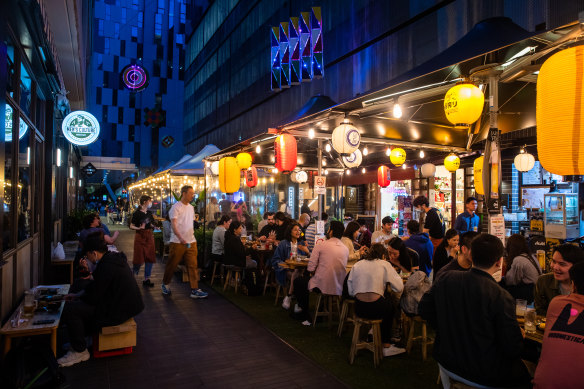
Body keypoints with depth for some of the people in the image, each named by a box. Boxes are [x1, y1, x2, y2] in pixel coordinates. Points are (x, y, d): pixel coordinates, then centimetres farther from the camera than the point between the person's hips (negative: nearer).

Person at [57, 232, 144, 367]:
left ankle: (80, 352, 4)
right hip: (121, 303, 11)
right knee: (78, 305, 22)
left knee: (69, 309, -12)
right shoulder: (113, 258, 7)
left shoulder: (106, 266, -24)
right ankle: (78, 342, 34)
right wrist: (77, 295, 18)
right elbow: (96, 285, 20)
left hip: (116, 311, -11)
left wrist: (77, 299, 3)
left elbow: (93, 297, -17)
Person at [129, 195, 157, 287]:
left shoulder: (149, 213, 11)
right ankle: (133, 275, 21)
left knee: (150, 258, 3)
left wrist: (153, 226, 5)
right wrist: (139, 228, -27)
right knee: (139, 259, -4)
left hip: (149, 236, 6)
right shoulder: (137, 213, -8)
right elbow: (131, 226, -11)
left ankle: (146, 279, 11)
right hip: (140, 237, -6)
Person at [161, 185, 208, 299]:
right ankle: (165, 284, 30)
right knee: (172, 265, 8)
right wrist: (180, 238, -31)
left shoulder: (191, 207, 14)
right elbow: (173, 224, -19)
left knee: (193, 266, 0)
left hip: (191, 241, 6)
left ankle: (194, 290, 2)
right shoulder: (176, 207, -8)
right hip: (177, 242, -6)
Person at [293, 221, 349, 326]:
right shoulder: (346, 249, 6)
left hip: (322, 287, -5)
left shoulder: (321, 245, -9)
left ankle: (307, 317, 21)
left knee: (297, 281, 20)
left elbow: (310, 268, -11)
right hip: (340, 289, 6)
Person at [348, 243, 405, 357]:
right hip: (376, 309, -4)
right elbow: (399, 288, 0)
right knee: (391, 307, 29)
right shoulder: (385, 265, 2)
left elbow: (350, 291, 11)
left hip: (359, 309, 4)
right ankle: (386, 346, 36)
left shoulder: (357, 265, 11)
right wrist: (394, 273, 16)